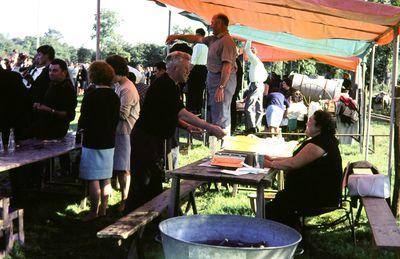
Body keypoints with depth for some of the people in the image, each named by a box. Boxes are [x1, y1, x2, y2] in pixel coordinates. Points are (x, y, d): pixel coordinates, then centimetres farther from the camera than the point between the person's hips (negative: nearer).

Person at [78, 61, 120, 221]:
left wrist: (80, 126, 6)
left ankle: (94, 212, 6)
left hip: (92, 142, -6)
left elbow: (83, 122, -14)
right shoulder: (114, 96, 3)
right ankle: (103, 209, 22)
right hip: (109, 141, 6)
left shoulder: (90, 96, -16)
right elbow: (116, 119, 9)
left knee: (93, 179, 0)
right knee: (106, 178, 13)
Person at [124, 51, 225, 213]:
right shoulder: (164, 86, -20)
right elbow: (181, 113, -28)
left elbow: (172, 116, 20)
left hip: (154, 139, 10)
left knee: (155, 181, 15)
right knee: (142, 182, -5)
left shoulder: (170, 86, 13)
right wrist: (208, 127, -30)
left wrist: (189, 127, 6)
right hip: (145, 140, -10)